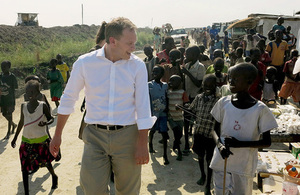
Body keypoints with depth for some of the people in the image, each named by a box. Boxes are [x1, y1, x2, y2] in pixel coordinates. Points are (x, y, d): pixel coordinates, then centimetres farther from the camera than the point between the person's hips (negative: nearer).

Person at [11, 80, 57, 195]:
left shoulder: (43, 106, -11)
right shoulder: (23, 106, 0)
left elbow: (51, 119, -2)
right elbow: (21, 122, 12)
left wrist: (46, 123, -26)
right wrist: (15, 138, 16)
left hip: (41, 141, -3)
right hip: (26, 141, 3)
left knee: (46, 162, 11)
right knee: (24, 167, 2)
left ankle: (54, 177, 42)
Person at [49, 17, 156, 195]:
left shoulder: (138, 65, -4)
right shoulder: (84, 63, -4)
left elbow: (143, 107, -3)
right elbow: (69, 99, 6)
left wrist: (142, 143, -6)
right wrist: (57, 135, 10)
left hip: (127, 136, 0)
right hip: (95, 136, 0)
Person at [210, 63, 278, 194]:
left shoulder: (260, 109, -12)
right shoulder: (223, 102, -4)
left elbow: (266, 142, -7)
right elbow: (215, 130, 5)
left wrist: (240, 144, -21)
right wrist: (220, 145, -16)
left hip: (244, 167, -2)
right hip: (220, 162, 3)